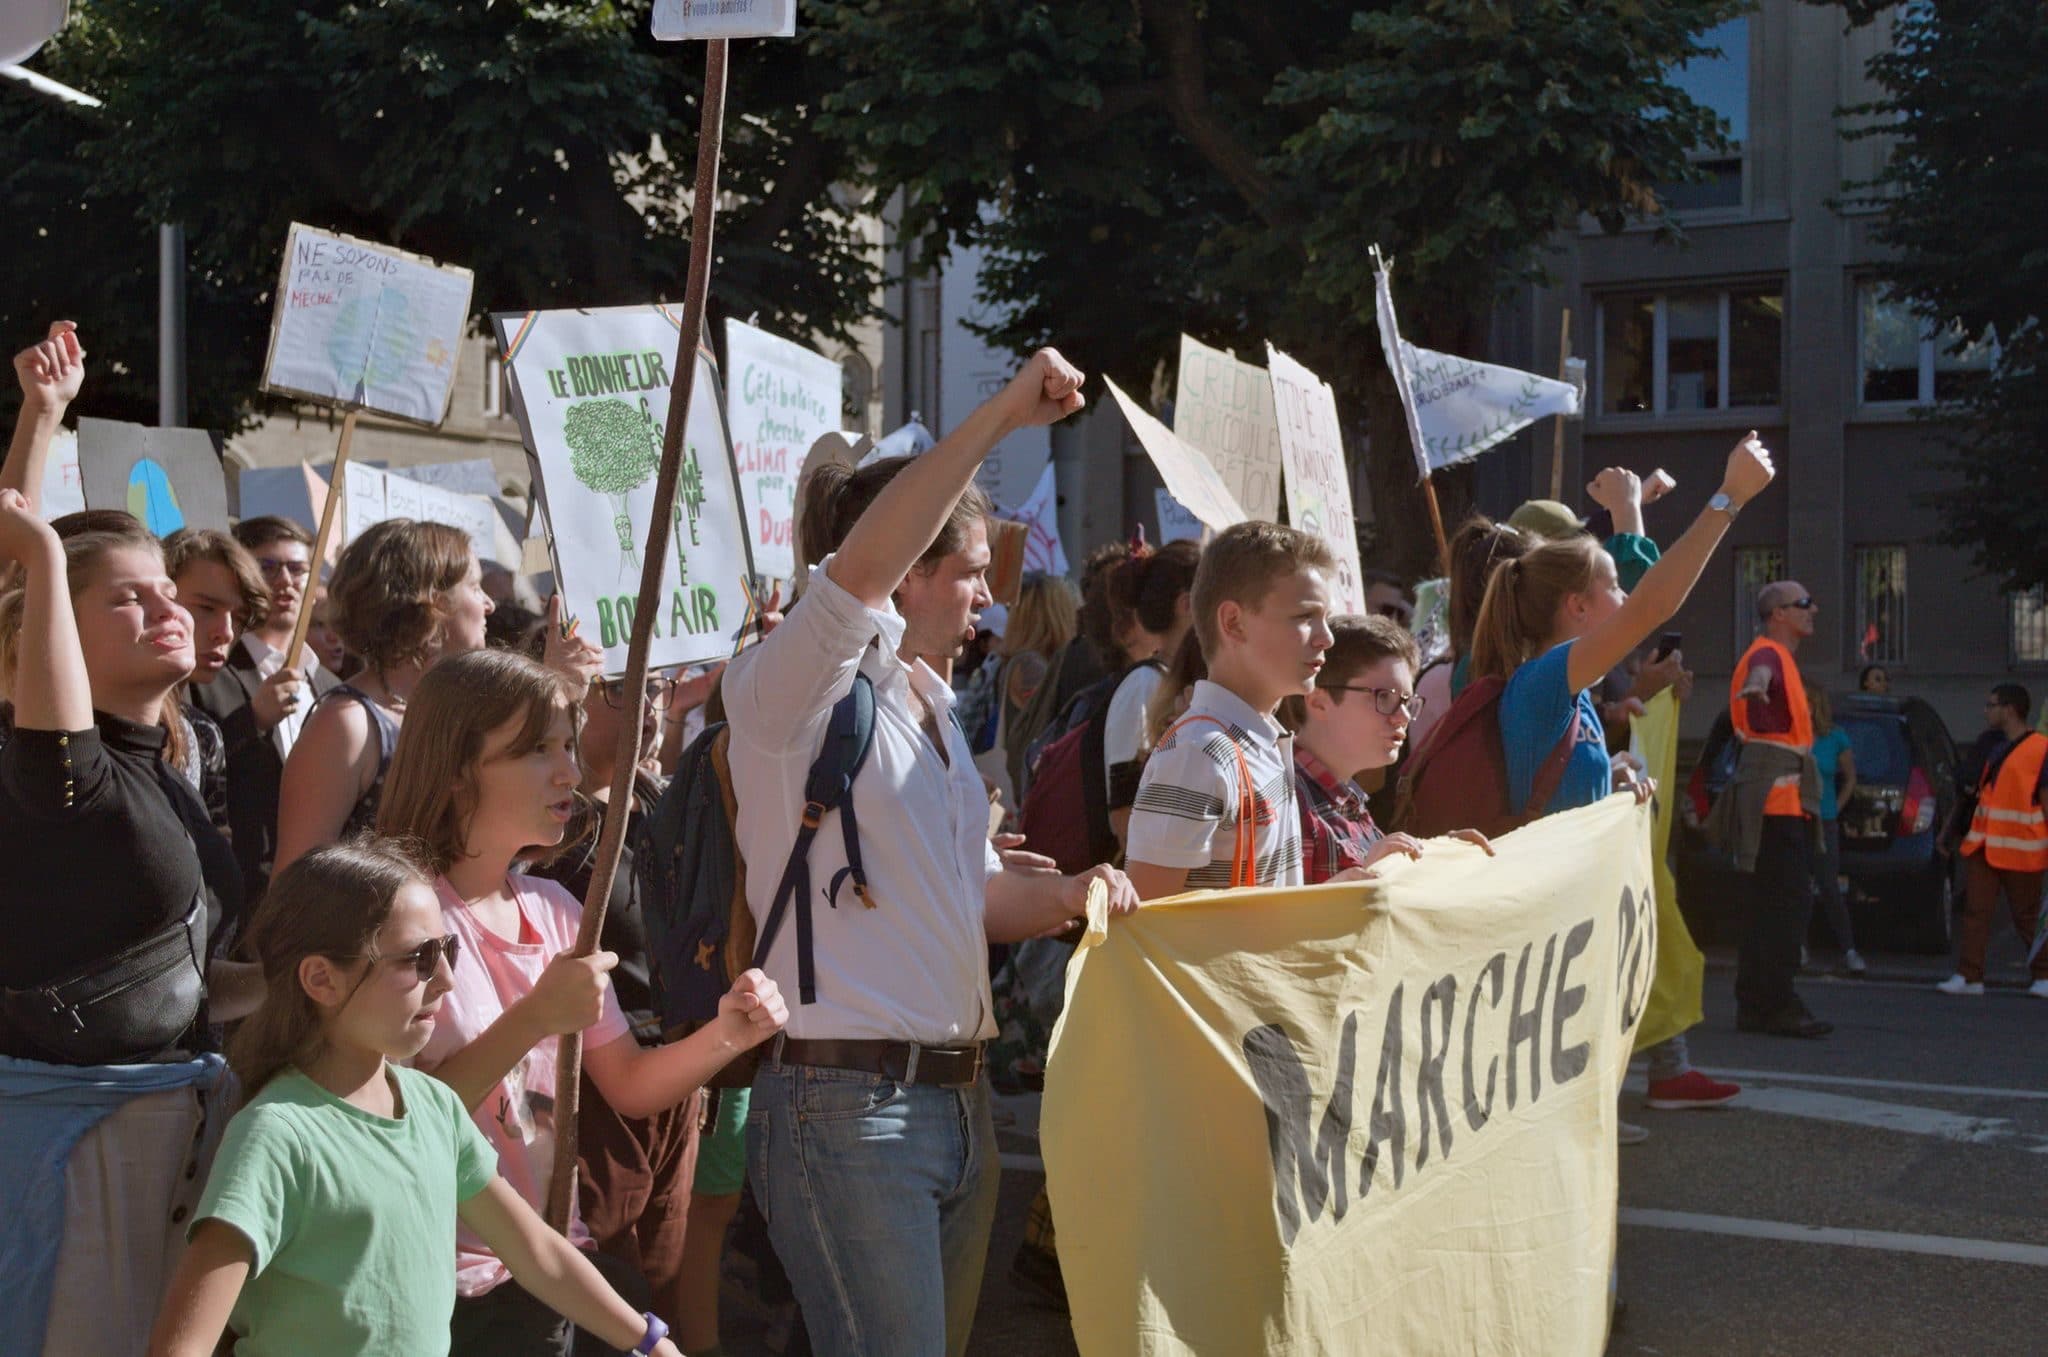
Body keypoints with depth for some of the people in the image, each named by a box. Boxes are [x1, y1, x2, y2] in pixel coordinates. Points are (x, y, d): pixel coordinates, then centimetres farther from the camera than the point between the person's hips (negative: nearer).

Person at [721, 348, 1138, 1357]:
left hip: (958, 1102, 9)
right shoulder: (790, 694, -8)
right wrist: (1002, 414, -26)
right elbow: (859, 567, -28)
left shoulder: (932, 708, 20)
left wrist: (1067, 896, 4)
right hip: (844, 1108, -8)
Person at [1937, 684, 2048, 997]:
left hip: (2020, 850, -6)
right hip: (1982, 846, 6)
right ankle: (1969, 977, -4)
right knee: (1975, 911, -2)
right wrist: (1951, 831, 19)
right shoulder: (1991, 747, 14)